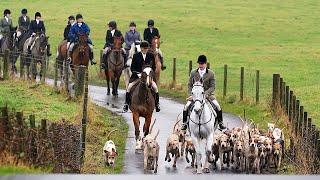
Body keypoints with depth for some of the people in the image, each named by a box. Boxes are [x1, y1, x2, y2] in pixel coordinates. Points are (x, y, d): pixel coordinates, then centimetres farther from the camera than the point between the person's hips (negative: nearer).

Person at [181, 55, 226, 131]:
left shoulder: (211, 74, -3)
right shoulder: (193, 73, 3)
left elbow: (212, 87, -6)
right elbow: (190, 85, 6)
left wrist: (206, 94, -21)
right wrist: (191, 94, -9)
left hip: (208, 94, -1)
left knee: (217, 106, -19)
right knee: (186, 106, -18)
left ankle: (220, 123, -3)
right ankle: (184, 123, -2)